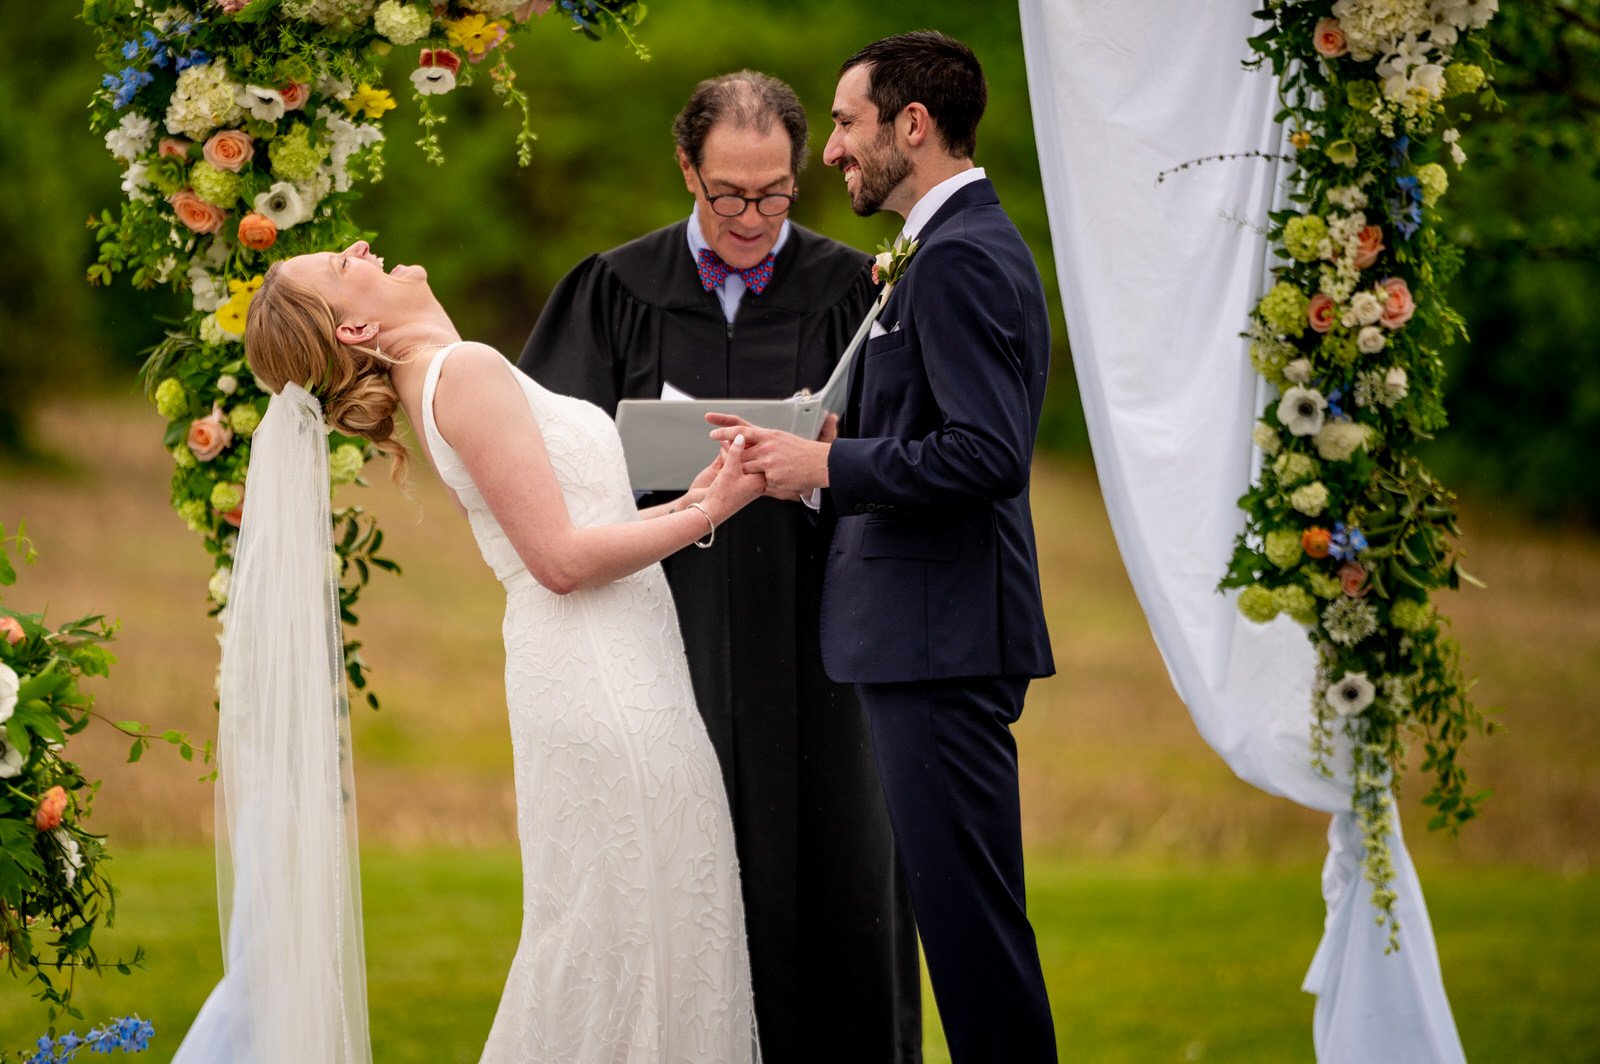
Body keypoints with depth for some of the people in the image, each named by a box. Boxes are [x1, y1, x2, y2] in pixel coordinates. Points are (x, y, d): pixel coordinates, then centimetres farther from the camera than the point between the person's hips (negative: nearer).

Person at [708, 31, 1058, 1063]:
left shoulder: (961, 258, -14)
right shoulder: (965, 244, 19)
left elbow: (986, 453, -23)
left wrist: (826, 465, -18)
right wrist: (818, 453, 12)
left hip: (945, 637, -11)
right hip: (934, 634, 11)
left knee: (969, 909, -8)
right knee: (955, 901, 13)